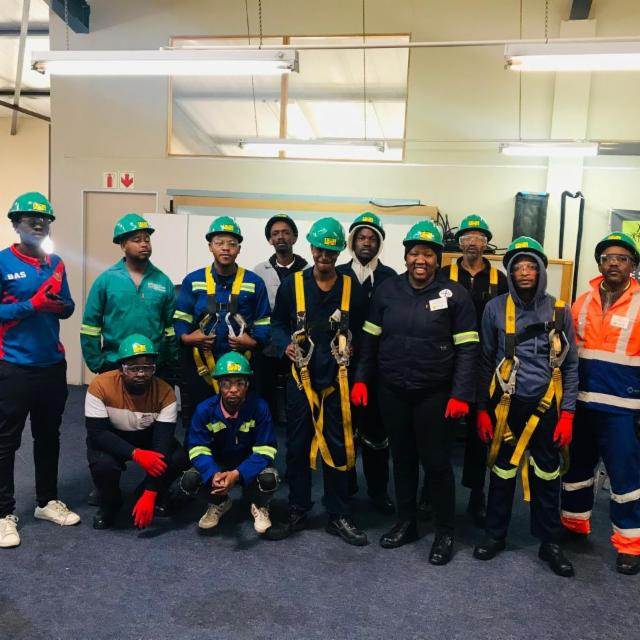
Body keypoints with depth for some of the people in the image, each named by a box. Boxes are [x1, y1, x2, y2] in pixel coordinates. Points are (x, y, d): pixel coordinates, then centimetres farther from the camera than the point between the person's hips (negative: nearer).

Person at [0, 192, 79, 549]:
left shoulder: (56, 264, 8)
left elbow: (68, 308, 10)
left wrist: (58, 304, -11)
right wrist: (33, 305, -20)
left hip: (52, 364, 6)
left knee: (49, 435, 16)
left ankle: (48, 501, 31)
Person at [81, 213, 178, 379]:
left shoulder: (163, 281, 3)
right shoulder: (106, 280, -3)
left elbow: (172, 328, 5)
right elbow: (90, 327, -1)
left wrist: (172, 366, 1)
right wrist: (97, 364, -6)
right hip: (114, 367, -1)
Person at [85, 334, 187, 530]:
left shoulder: (165, 393, -26)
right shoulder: (100, 386, -29)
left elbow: (163, 441, -28)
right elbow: (96, 432, -27)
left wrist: (149, 495, -33)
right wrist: (135, 454, -42)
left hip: (148, 438, 1)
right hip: (109, 440, -1)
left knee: (179, 458, -26)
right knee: (104, 465, -34)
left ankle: (157, 496, 8)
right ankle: (109, 504, 2)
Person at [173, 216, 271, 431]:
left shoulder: (254, 282, 6)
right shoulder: (193, 280, 7)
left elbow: (263, 323, 7)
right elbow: (180, 318, 8)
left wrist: (253, 342, -12)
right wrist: (185, 337, -12)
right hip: (198, 366, 1)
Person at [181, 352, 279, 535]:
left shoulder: (259, 407, -23)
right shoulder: (204, 410, -18)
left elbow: (265, 451, -24)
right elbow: (198, 450, -18)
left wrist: (237, 474, -40)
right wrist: (213, 474, -40)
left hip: (249, 466, -2)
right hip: (216, 466, 2)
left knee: (269, 479, -35)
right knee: (189, 481, -25)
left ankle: (260, 507, 4)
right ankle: (219, 503, 10)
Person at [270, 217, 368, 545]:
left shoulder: (351, 287, 4)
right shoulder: (292, 284, 2)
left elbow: (361, 328, 12)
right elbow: (277, 323, 9)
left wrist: (353, 347, -7)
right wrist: (285, 344, -10)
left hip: (337, 379, 0)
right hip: (301, 377, 0)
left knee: (337, 447, 6)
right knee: (298, 445, 8)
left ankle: (338, 516, 19)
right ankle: (298, 511, 24)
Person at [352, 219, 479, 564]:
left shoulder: (455, 294, -5)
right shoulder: (387, 290, 3)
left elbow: (467, 348, -6)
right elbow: (370, 339, 8)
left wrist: (461, 394, -12)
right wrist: (361, 380, 3)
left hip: (434, 393, -3)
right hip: (392, 391, 3)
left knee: (436, 462, 5)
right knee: (402, 458, 16)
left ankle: (445, 533, 23)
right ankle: (406, 522, 33)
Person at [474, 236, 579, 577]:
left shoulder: (559, 310, 0)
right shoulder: (495, 308, -3)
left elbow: (570, 365, 3)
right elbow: (486, 361, 2)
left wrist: (567, 413, -2)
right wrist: (481, 409, 1)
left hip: (545, 405, 1)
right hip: (507, 403, -1)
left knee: (547, 475, 11)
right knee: (501, 471, 11)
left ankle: (550, 542, 27)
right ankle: (495, 534, 29)